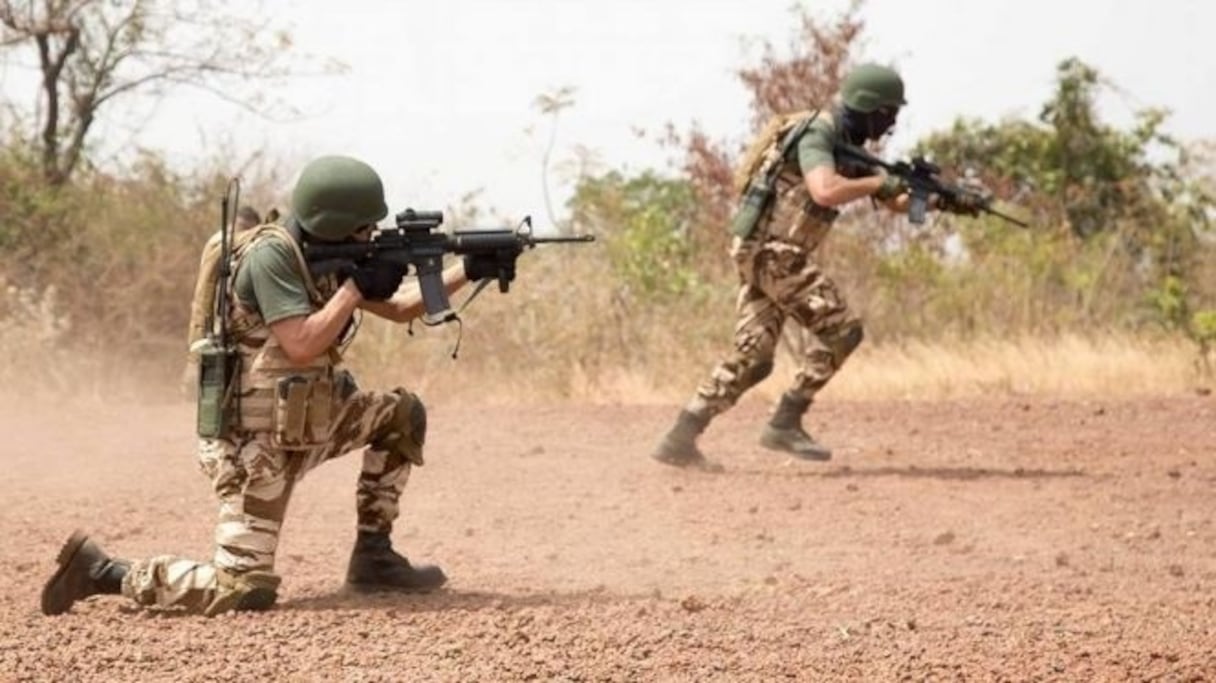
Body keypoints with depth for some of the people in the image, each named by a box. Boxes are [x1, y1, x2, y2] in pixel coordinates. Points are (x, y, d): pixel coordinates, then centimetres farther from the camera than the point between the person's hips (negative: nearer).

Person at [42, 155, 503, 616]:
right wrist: (357, 286, -19)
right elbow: (301, 345, -28)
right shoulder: (272, 256, -20)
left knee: (403, 414, 7)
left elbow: (400, 310, 15)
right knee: (244, 591, -15)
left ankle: (373, 556, 13)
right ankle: (102, 571, -1)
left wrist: (467, 271, 6)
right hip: (254, 441, -9)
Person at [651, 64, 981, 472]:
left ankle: (680, 439, 2)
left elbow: (894, 201, 21)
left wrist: (937, 199, 3)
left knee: (751, 358, 6)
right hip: (773, 251, -10)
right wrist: (880, 183, -20)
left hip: (764, 255, 10)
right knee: (840, 329, -8)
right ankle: (785, 424, -5)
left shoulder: (848, 146, 16)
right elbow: (825, 191, -33)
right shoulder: (816, 134, -14)